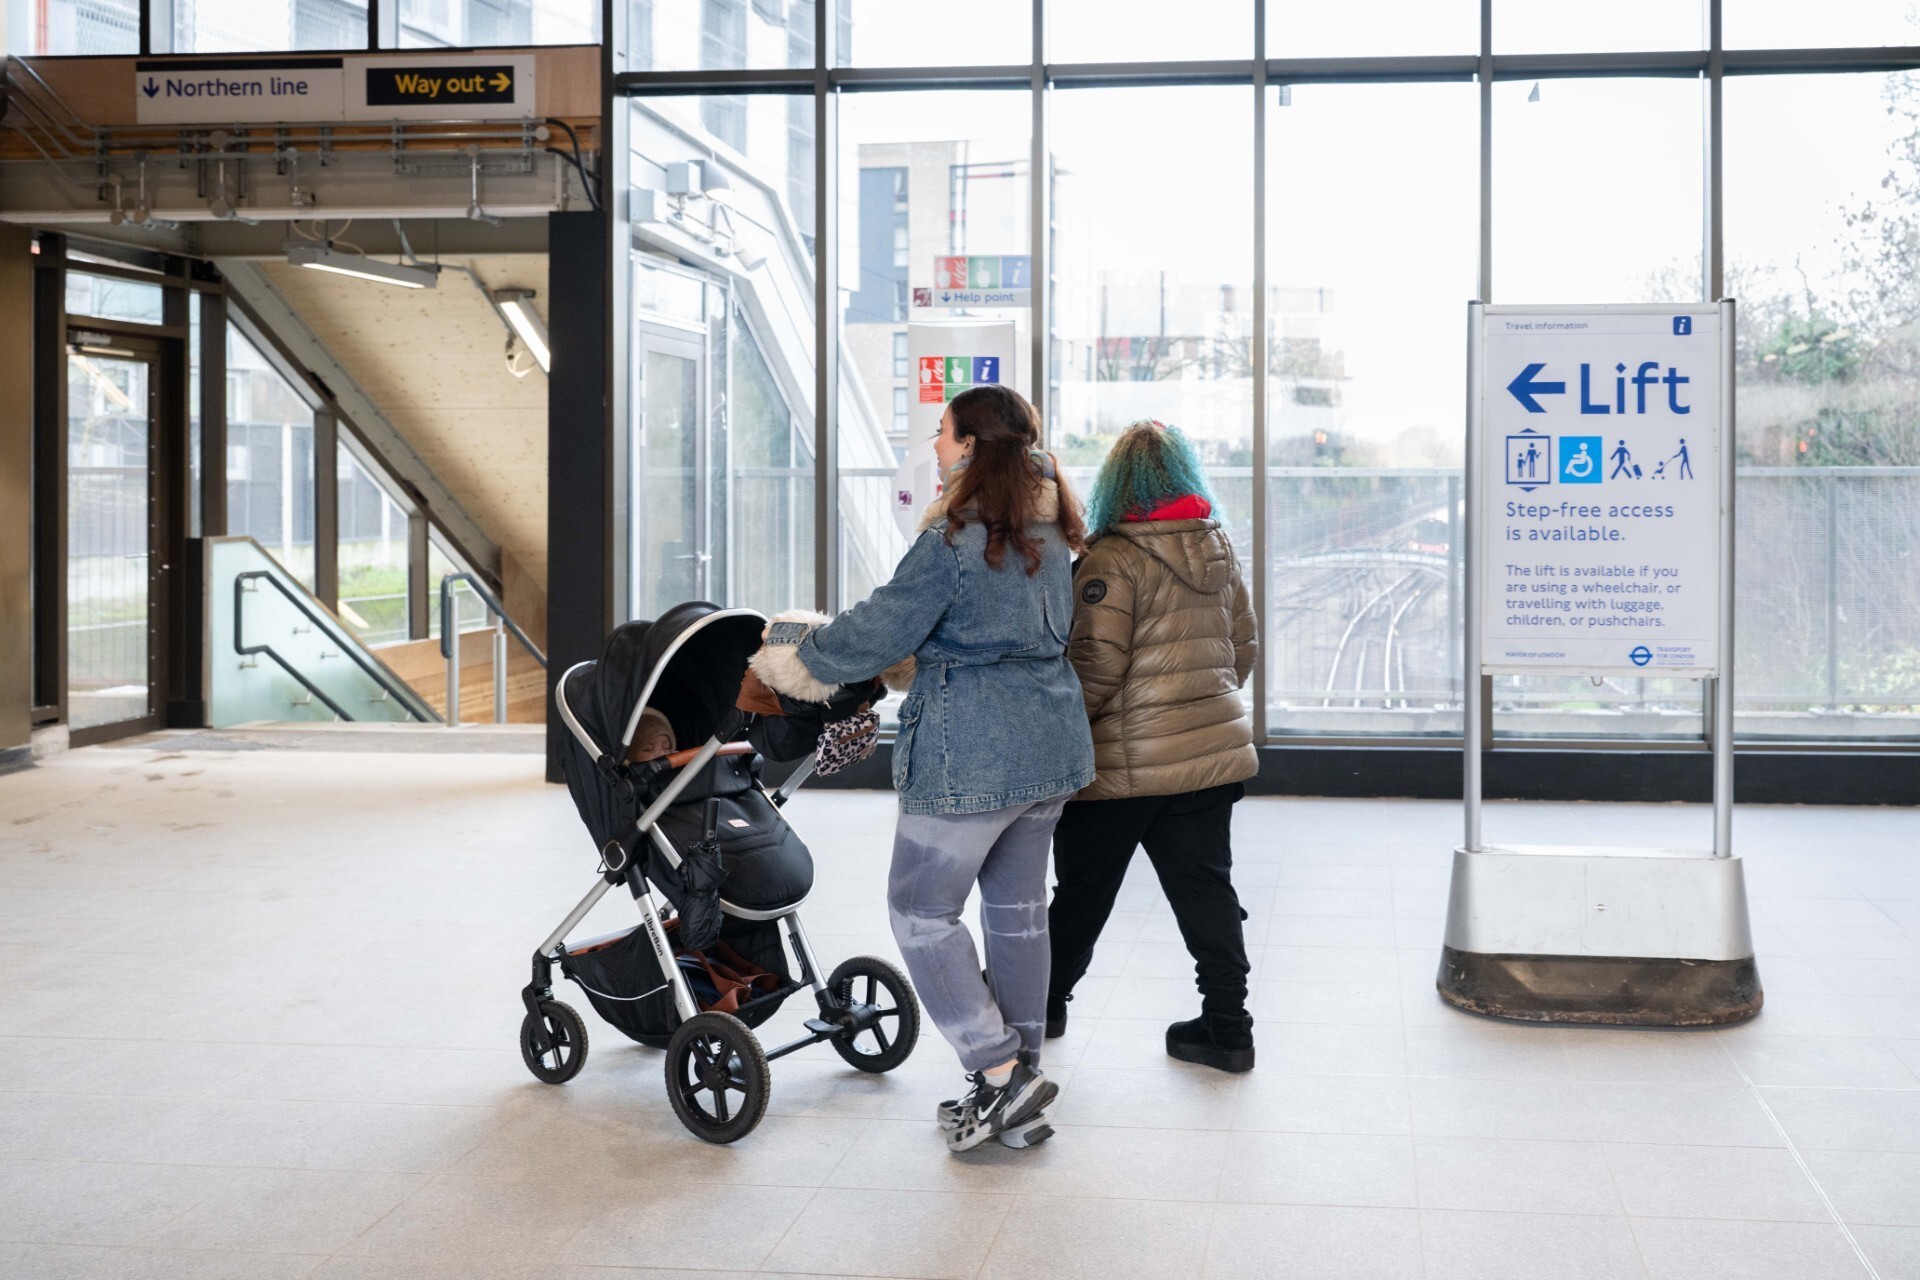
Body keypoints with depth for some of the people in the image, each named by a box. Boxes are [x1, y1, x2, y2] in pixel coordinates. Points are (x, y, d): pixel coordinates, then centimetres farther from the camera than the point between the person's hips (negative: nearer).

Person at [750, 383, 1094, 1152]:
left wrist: (798, 651, 7)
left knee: (921, 909, 3)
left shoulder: (953, 541, -17)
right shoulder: (1050, 537, 9)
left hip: (971, 756, -8)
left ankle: (1001, 1073, -2)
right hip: (1052, 747, 8)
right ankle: (1020, 1092, 20)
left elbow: (881, 631, -11)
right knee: (1016, 908, 14)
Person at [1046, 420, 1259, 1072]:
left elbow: (1095, 668, -18)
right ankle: (1226, 1025, 9)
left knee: (1083, 888, 10)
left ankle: (1045, 1001, 25)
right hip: (1213, 750, 6)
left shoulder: (1113, 560, -15)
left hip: (1127, 762, -5)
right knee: (1205, 886, 9)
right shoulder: (1220, 550, 7)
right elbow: (1242, 647, 15)